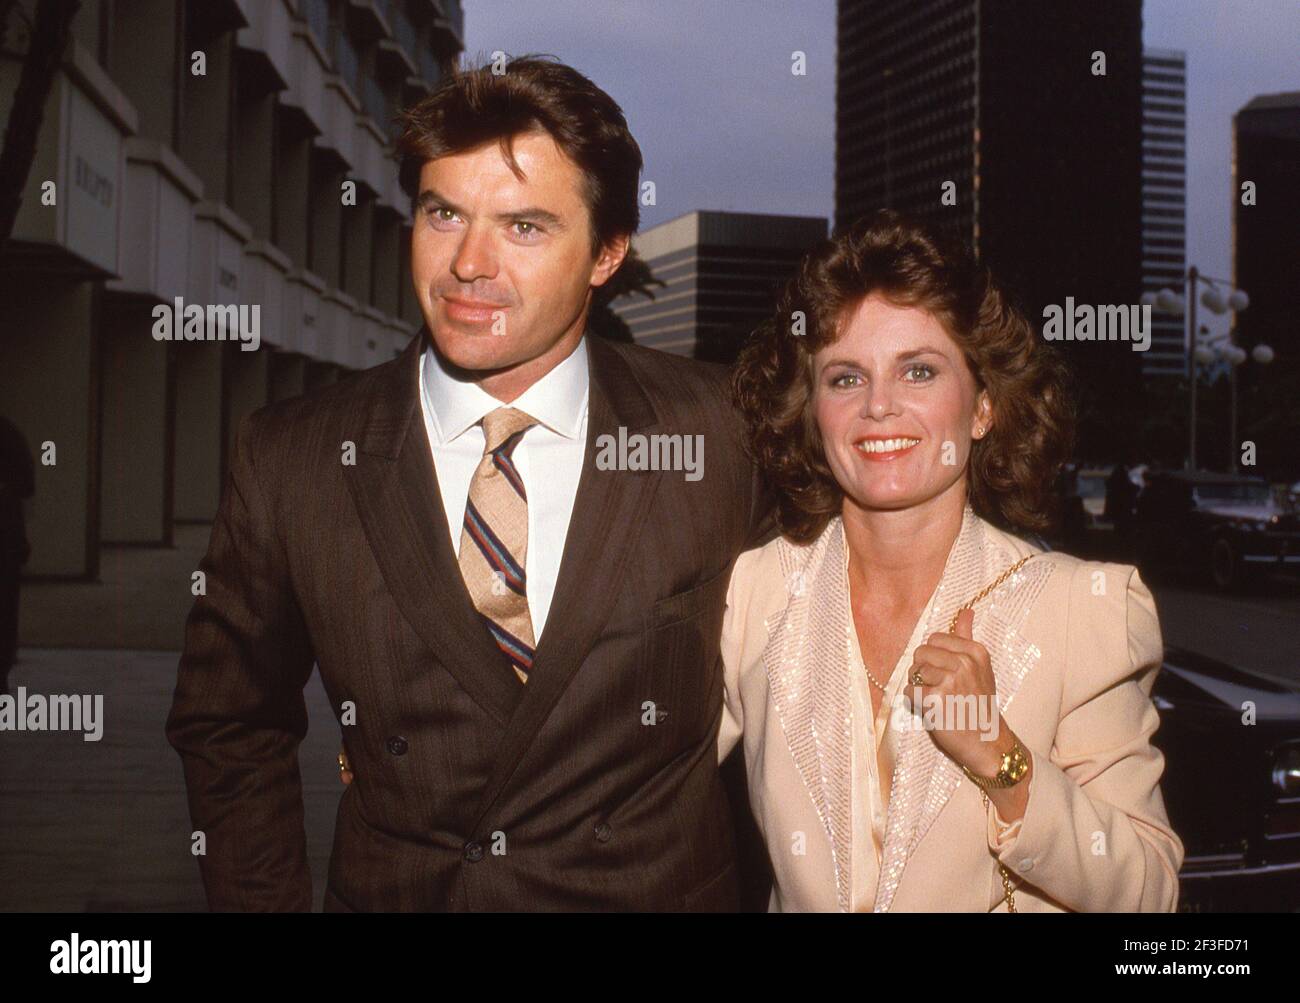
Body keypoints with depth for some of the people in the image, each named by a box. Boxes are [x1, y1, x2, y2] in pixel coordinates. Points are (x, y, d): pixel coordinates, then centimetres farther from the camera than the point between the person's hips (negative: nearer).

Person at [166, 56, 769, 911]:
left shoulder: (719, 431, -13)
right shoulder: (288, 463, -10)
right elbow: (231, 730, 1)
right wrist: (268, 901, -4)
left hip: (660, 889, 0)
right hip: (390, 891, 1)